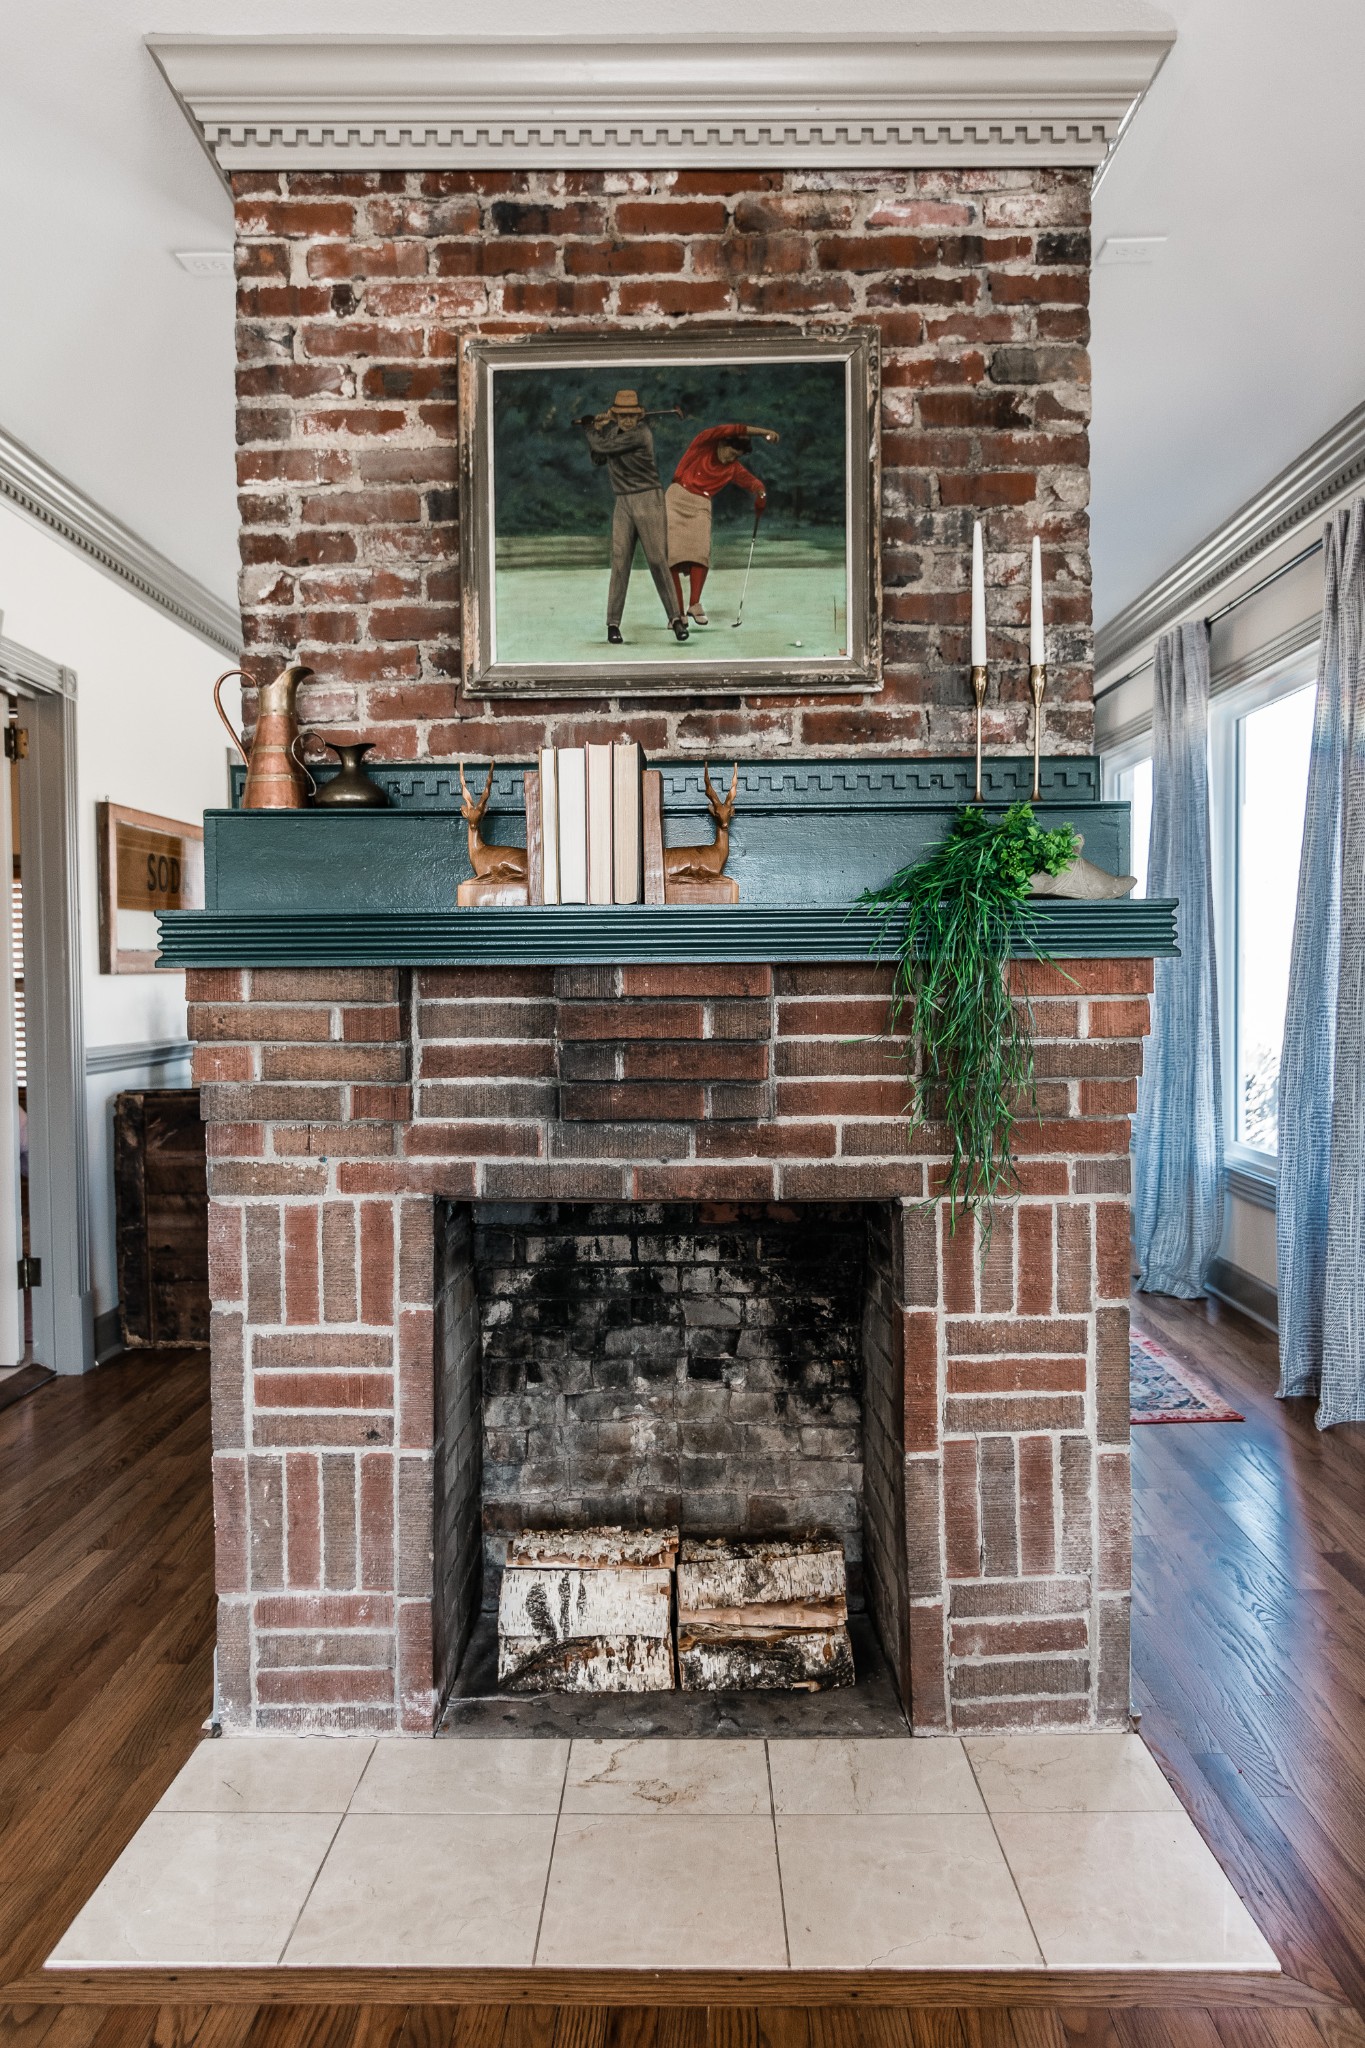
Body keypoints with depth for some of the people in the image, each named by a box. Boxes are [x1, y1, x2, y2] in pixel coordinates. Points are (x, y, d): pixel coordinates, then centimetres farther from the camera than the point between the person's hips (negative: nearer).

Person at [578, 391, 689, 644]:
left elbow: (603, 447, -11)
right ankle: (613, 622, 0)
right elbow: (599, 459, 18)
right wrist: (596, 429, 8)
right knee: (620, 562, -2)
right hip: (623, 503, 5)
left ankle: (675, 617, -2)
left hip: (648, 500, -5)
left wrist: (590, 430, 8)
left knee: (658, 560, -9)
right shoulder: (612, 431, 10)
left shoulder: (640, 434, -13)